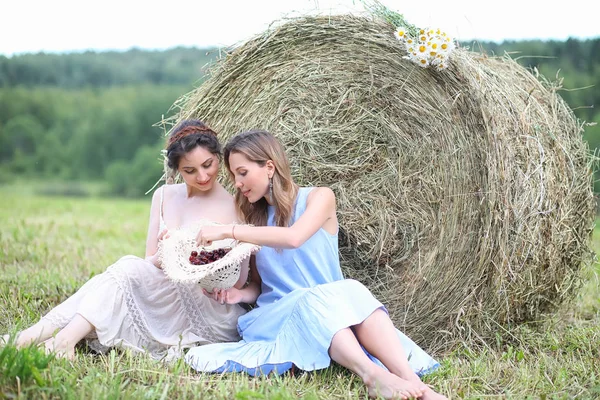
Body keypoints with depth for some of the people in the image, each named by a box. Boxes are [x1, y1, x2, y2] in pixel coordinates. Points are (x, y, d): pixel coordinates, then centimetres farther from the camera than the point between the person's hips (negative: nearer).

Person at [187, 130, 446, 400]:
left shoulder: (318, 197, 0)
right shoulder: (254, 217, 13)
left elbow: (294, 237, -21)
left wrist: (228, 231, -21)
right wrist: (238, 294, -6)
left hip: (332, 310, -1)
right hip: (277, 317, 1)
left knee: (349, 292, -35)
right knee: (313, 300, -33)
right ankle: (372, 376, -54)